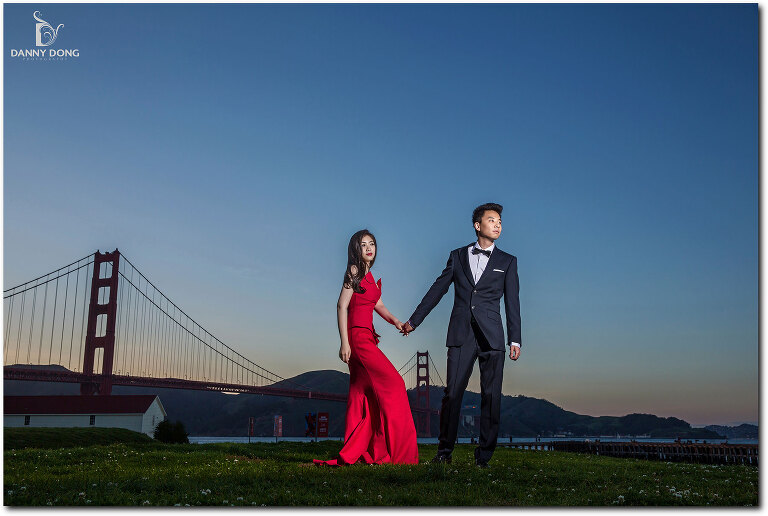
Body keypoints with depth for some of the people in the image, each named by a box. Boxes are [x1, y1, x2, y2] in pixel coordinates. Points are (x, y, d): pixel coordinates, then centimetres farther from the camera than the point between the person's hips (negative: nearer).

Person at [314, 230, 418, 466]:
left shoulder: (368, 275, 19)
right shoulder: (354, 271, -6)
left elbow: (378, 305, 19)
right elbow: (342, 306, -11)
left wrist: (394, 320, 0)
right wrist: (344, 342, -17)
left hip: (366, 338, 9)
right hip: (357, 337, -8)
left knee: (361, 394, 7)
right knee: (392, 384, -8)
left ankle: (353, 453, 10)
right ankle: (388, 450, -1)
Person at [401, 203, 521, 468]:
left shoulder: (507, 261, 12)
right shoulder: (458, 256, 13)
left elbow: (512, 302, 8)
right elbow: (437, 289, 15)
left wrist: (515, 339, 0)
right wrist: (413, 320, 14)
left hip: (492, 336, 0)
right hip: (461, 334, 0)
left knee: (491, 395, 0)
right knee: (452, 392, -4)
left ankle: (484, 454, 9)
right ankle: (444, 451, 8)